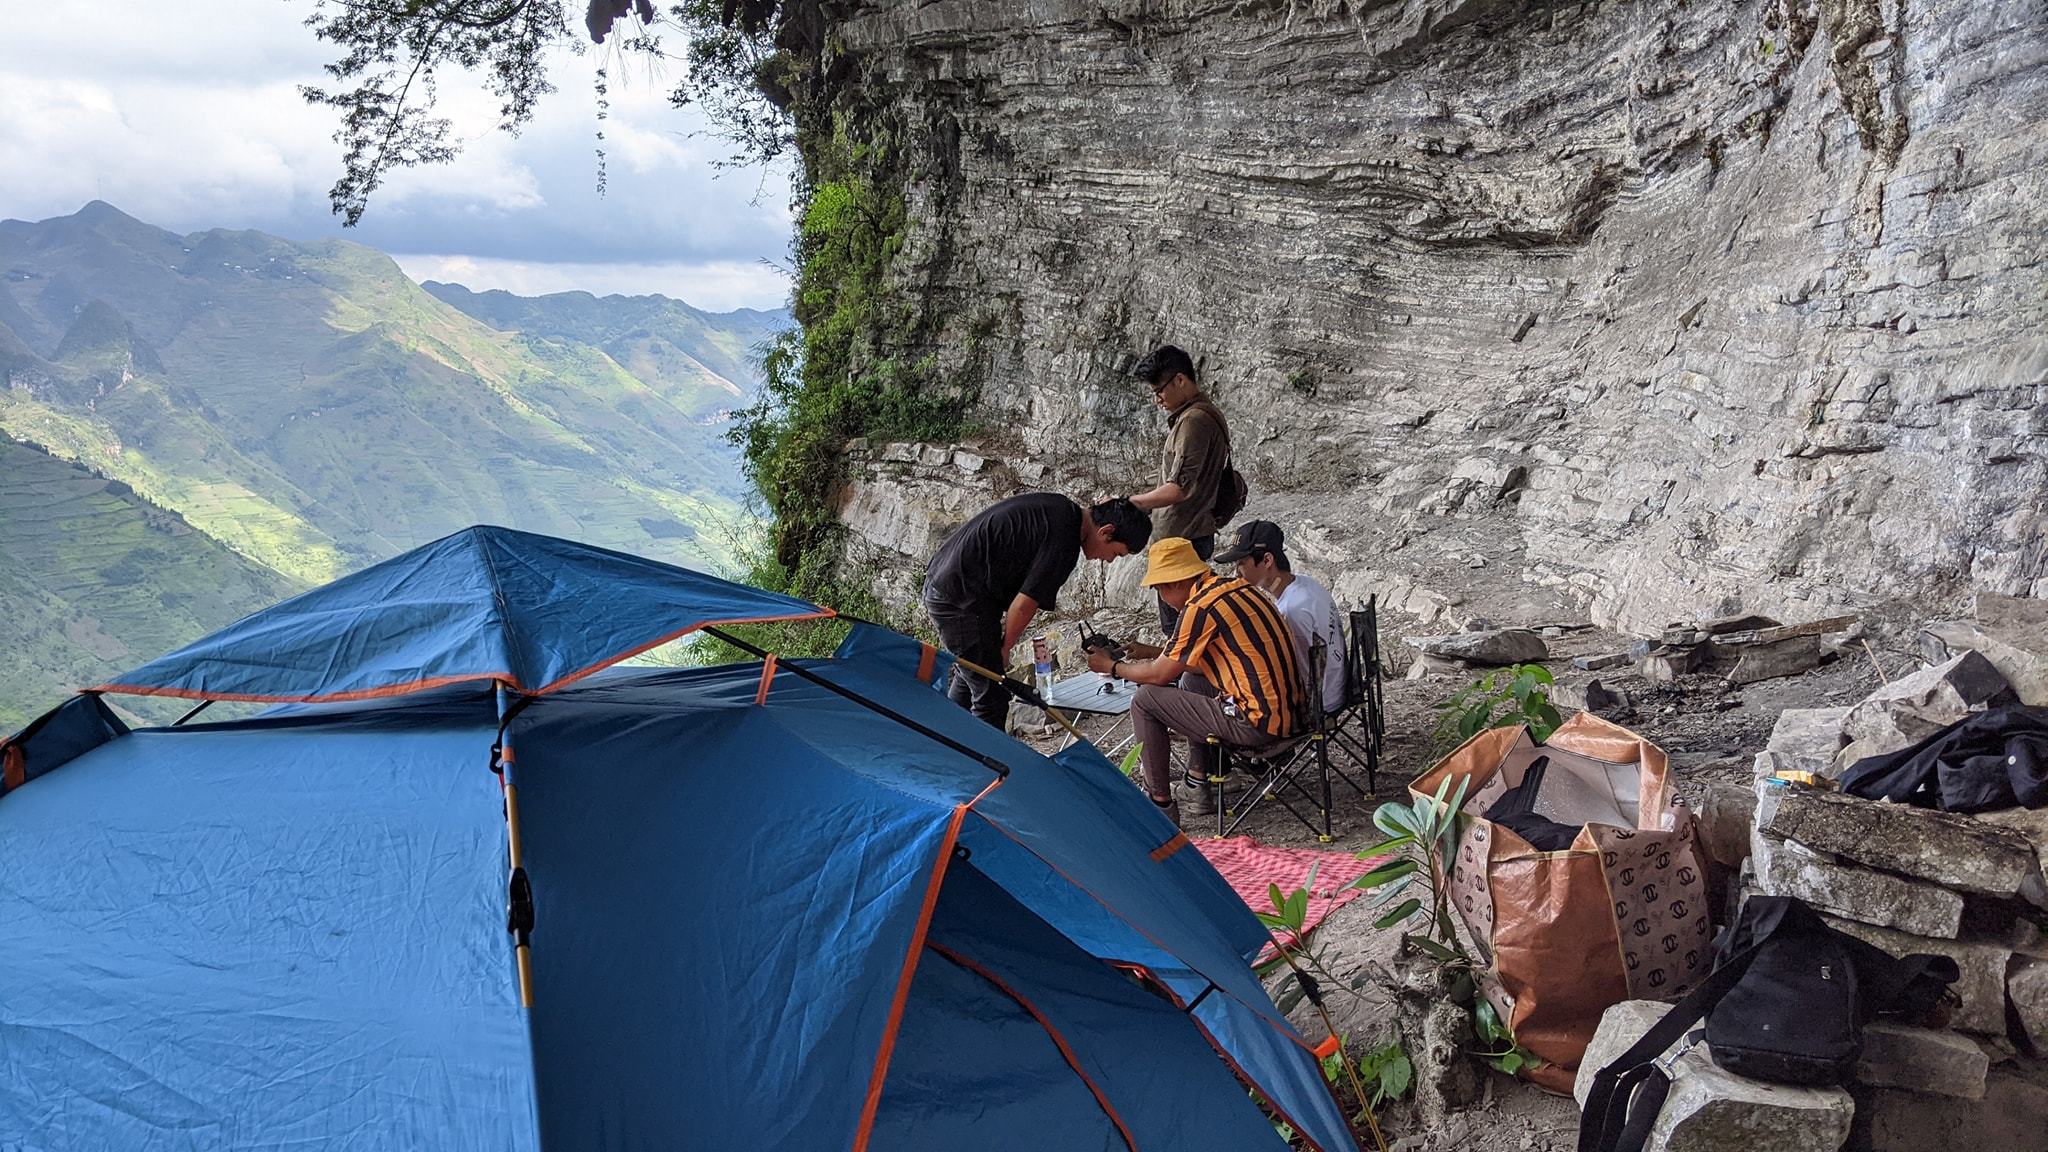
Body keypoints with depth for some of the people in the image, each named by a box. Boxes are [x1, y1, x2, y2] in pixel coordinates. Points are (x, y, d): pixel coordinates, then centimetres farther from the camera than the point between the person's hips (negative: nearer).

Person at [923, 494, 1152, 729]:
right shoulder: (1063, 542, -21)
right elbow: (1024, 605, -19)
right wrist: (1004, 649, -2)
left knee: (967, 679, 25)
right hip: (961, 601, -10)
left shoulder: (1060, 507, 8)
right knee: (992, 694, -5)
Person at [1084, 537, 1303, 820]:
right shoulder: (1236, 587, 12)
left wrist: (1112, 666, 11)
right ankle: (1199, 781, 28)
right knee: (1191, 678, 29)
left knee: (1145, 700, 0)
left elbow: (1160, 676, -5)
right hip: (1288, 714, 10)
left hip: (1258, 724, -9)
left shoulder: (1201, 606, -14)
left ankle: (1161, 805, 8)